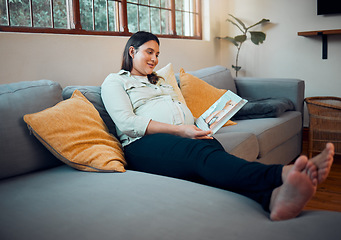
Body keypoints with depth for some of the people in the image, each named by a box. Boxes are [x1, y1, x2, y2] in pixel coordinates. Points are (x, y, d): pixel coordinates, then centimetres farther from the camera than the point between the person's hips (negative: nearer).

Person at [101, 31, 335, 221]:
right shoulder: (114, 81, 15)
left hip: (185, 136, 6)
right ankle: (281, 175, -64)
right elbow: (127, 123, -4)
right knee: (203, 151, -38)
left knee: (210, 146, -33)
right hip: (144, 144, -5)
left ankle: (272, 197, -63)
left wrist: (197, 129, 4)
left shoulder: (161, 81, 36)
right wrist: (180, 130, -11)